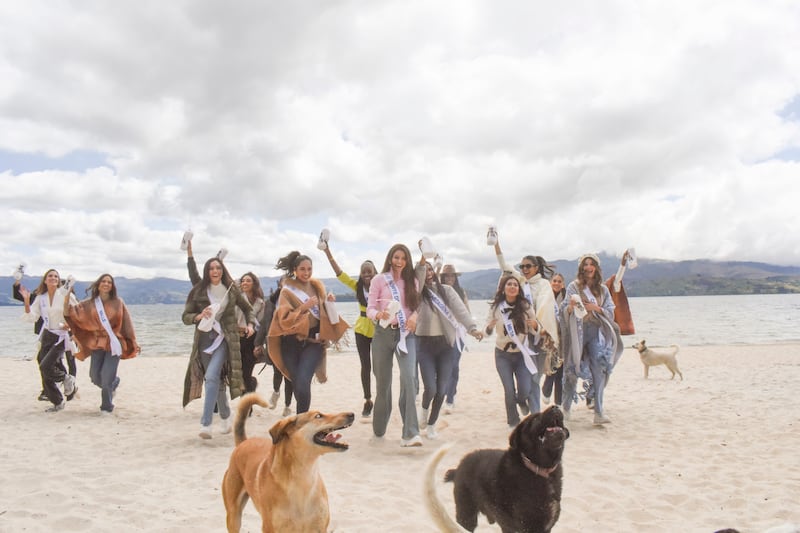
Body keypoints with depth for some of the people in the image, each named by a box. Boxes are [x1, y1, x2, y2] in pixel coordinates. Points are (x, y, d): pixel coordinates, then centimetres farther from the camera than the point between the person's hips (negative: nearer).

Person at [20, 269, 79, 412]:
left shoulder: (65, 294, -7)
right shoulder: (40, 298, 6)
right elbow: (31, 317, 0)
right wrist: (26, 301, -9)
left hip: (61, 336, -5)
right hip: (46, 336, 5)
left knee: (45, 366, -20)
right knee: (45, 374, 6)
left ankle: (67, 378, 10)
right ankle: (58, 402, 22)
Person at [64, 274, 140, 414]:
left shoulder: (118, 302, -1)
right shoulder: (90, 303, 3)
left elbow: (126, 323, 3)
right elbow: (69, 313, -3)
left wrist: (133, 343, 4)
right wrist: (67, 297, -18)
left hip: (114, 344, -3)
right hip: (98, 344, 3)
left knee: (107, 378, -7)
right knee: (95, 377, 4)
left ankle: (106, 407, 15)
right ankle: (114, 382, 39)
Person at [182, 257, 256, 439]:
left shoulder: (232, 290, 3)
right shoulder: (198, 291, 2)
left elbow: (247, 309, 17)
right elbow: (185, 317, 4)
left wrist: (250, 324, 0)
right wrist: (199, 316, -16)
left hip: (224, 339, -2)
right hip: (204, 340, 2)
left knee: (211, 376, -20)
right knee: (217, 380, 10)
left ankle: (205, 424, -20)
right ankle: (226, 415, 33)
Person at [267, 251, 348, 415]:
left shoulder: (317, 286, 9)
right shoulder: (287, 291, -2)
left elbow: (324, 313, 18)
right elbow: (284, 319, -11)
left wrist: (328, 303, -3)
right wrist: (305, 307, -19)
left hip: (313, 341, 1)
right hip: (292, 342, -1)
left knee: (302, 383, -18)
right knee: (298, 385, 5)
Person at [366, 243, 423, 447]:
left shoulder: (412, 281, 10)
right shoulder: (379, 280, 3)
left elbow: (416, 306, 13)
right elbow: (370, 308, -1)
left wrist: (414, 316, -10)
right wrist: (379, 314, -23)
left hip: (405, 334, 1)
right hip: (384, 333, -1)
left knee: (408, 378, -18)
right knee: (383, 383, 7)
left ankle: (410, 434, -19)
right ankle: (378, 431, 26)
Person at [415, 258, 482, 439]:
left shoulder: (447, 290, 6)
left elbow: (460, 309, -7)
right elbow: (418, 280, -20)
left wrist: (472, 328, -21)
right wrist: (422, 260, -32)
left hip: (447, 344, 2)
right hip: (425, 344, -2)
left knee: (441, 389, 4)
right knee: (430, 388, -10)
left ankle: (431, 424, 25)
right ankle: (425, 408, 25)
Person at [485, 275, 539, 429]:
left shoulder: (525, 305, -4)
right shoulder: (496, 306, -6)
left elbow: (535, 326, 7)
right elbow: (488, 330, 0)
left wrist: (534, 324, -17)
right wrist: (489, 327, -23)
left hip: (522, 354, 0)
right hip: (503, 354, 0)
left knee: (525, 390, -9)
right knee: (509, 391, -3)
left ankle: (521, 400, 28)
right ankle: (513, 422, 20)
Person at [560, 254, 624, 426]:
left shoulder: (603, 289, 12)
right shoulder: (573, 286, 3)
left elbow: (610, 312, 10)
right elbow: (564, 311, -2)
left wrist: (596, 308, -8)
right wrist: (571, 306, -24)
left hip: (596, 333, 2)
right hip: (577, 332, -2)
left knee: (599, 371, -10)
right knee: (572, 371, 2)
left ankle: (599, 412, -9)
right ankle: (566, 409, 18)